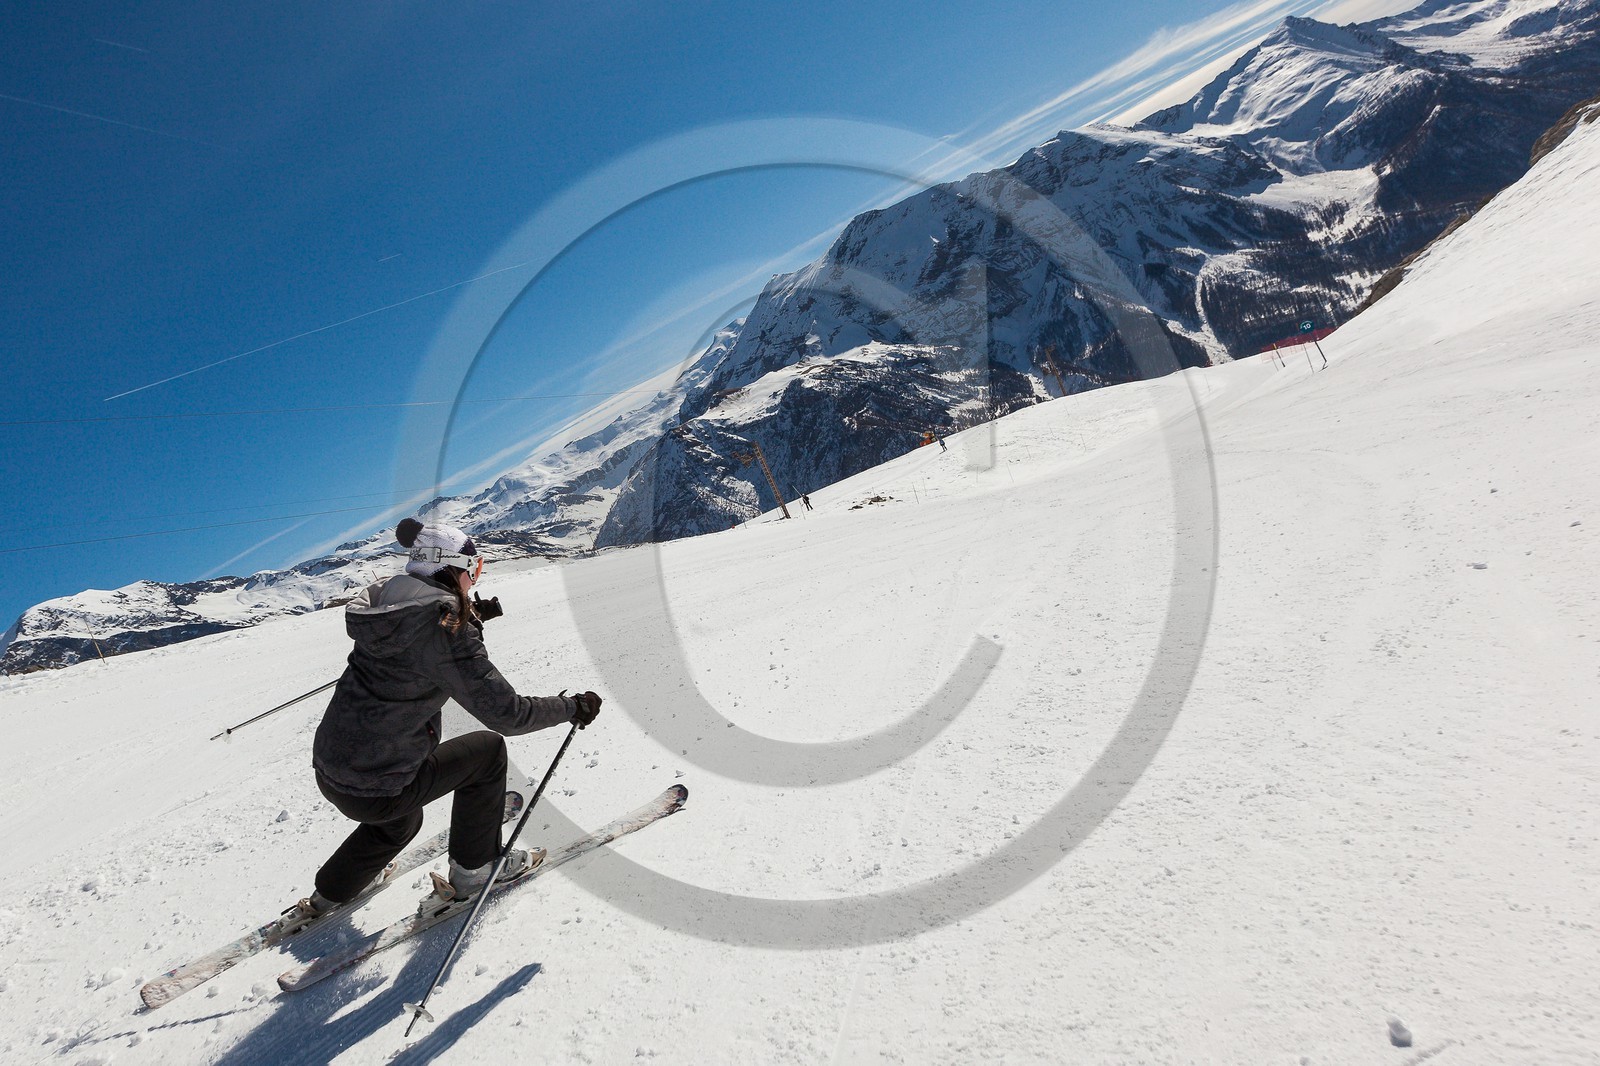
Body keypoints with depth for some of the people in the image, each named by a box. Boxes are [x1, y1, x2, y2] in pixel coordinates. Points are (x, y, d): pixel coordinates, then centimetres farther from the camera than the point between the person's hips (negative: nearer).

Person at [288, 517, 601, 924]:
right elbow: (506, 713, -22)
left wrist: (471, 614, 30)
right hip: (374, 791, -8)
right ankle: (473, 870, 23)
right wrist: (573, 707, -9)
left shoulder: (387, 597, 0)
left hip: (327, 770, 9)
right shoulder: (447, 630, -23)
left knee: (401, 821, 36)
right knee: (488, 749, 11)